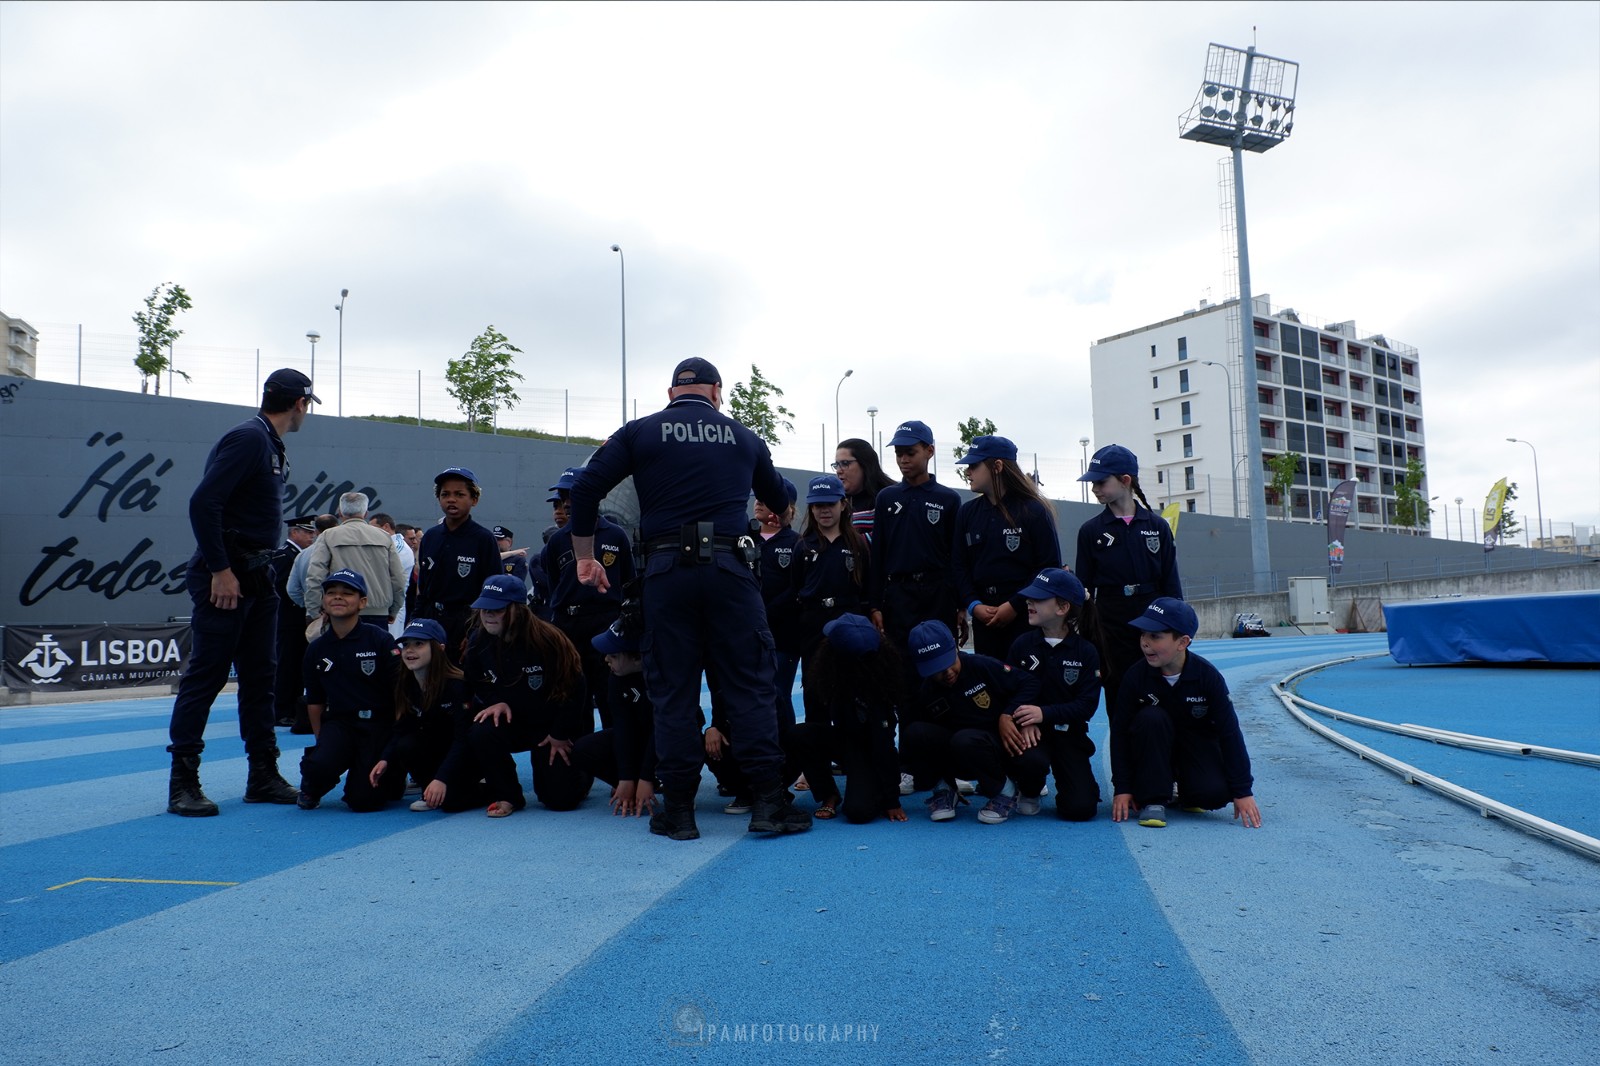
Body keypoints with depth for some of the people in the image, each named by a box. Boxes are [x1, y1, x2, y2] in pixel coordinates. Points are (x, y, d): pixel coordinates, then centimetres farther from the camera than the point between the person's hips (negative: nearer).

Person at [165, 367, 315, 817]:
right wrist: (221, 570, -21)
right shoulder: (247, 438, -14)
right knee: (206, 675, -3)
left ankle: (263, 776, 17)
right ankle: (183, 782, 5)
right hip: (224, 576, -10)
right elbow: (203, 502, -21)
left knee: (260, 675, 10)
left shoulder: (273, 445, 16)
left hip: (258, 577, 10)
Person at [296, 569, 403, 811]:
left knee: (364, 800, -16)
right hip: (339, 722, 3)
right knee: (318, 763, -29)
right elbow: (315, 701, 15)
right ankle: (312, 787, 9)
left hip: (380, 723, -3)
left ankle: (394, 773, 20)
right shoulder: (316, 649, 7)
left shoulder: (381, 640, -6)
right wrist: (322, 743, 11)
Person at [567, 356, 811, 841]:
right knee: (750, 682, 4)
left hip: (666, 569, 0)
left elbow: (586, 487, 1)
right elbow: (779, 499, 26)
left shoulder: (640, 432, 10)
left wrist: (585, 557, 9)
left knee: (672, 688, 6)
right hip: (729, 567, 0)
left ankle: (678, 808, 9)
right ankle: (770, 800, 4)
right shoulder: (742, 437, 14)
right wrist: (778, 513, 50)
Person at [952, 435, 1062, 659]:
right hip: (983, 618, 4)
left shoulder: (1034, 511, -4)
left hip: (1026, 616, -4)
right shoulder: (967, 512, 10)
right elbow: (958, 565, 9)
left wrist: (1015, 605, -12)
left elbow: (1050, 567, -6)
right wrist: (974, 605, -5)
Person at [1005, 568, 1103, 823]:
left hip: (1068, 734, -2)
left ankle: (1079, 782, 23)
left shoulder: (1086, 652, -6)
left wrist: (1045, 713, -27)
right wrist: (1023, 723, -30)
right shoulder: (1023, 644, -3)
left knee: (1080, 808, -18)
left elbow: (1087, 705, -12)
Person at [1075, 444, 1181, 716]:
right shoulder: (1091, 531, 2)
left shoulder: (1157, 526, 3)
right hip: (1113, 630, 0)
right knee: (1120, 703, 3)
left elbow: (1171, 584, 4)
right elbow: (1083, 589, 3)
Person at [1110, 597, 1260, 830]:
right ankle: (1153, 799, -20)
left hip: (1198, 746, 0)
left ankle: (1184, 793, 11)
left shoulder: (1208, 676, -21)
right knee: (1151, 717, -32)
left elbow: (1230, 733, -17)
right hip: (1153, 751, 0)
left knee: (1215, 794, -27)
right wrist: (1122, 788, -18)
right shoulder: (1135, 676, -20)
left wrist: (1243, 792, -16)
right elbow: (1120, 733, -15)